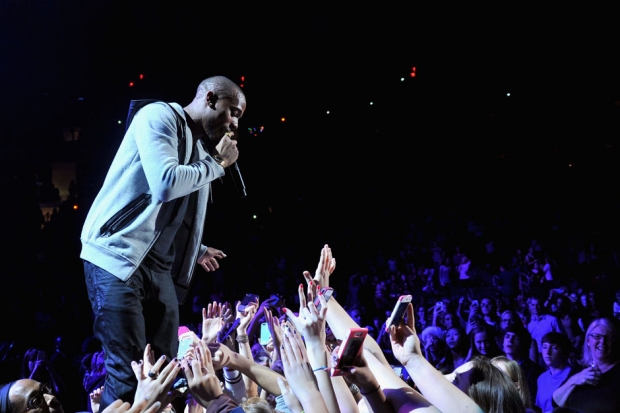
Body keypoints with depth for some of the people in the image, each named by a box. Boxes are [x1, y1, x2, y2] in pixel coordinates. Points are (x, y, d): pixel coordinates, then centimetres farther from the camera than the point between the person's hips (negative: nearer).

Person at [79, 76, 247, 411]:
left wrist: (196, 250, 31)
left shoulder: (200, 146, 16)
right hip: (118, 256, -8)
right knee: (128, 373, -14)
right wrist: (216, 163, -10)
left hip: (158, 265, 8)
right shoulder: (159, 116, -7)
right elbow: (165, 185, -22)